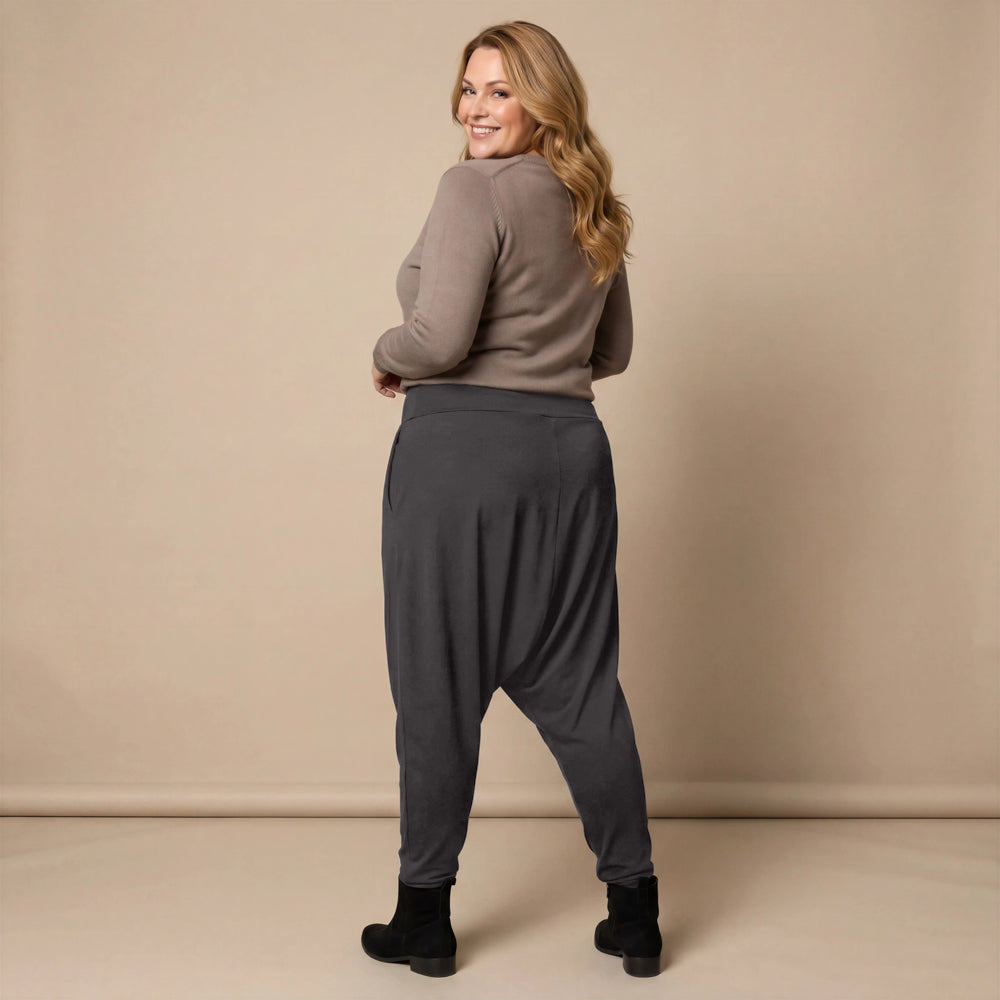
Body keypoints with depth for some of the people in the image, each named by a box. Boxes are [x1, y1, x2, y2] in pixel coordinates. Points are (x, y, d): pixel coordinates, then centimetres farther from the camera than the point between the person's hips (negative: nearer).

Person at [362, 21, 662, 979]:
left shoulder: (474, 188, -9)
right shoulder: (591, 207, 14)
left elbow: (439, 336, -18)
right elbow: (612, 353, 22)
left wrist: (387, 356, 1)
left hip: (461, 450, -7)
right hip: (571, 448, 7)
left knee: (439, 686, 4)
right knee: (578, 683, 12)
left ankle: (424, 918, 16)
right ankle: (634, 912, 19)